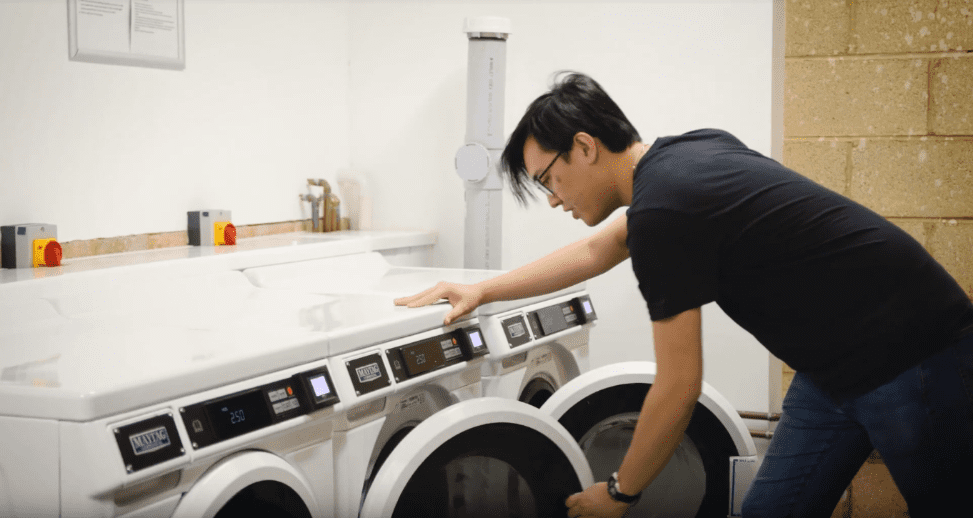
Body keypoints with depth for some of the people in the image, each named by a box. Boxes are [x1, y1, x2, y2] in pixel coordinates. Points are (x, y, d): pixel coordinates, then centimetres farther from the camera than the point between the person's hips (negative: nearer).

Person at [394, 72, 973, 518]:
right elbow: (595, 252, 22)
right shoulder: (687, 151, 6)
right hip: (835, 368, 9)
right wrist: (483, 291, 21)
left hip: (914, 357, -9)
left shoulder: (662, 211, -22)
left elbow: (678, 388, -17)